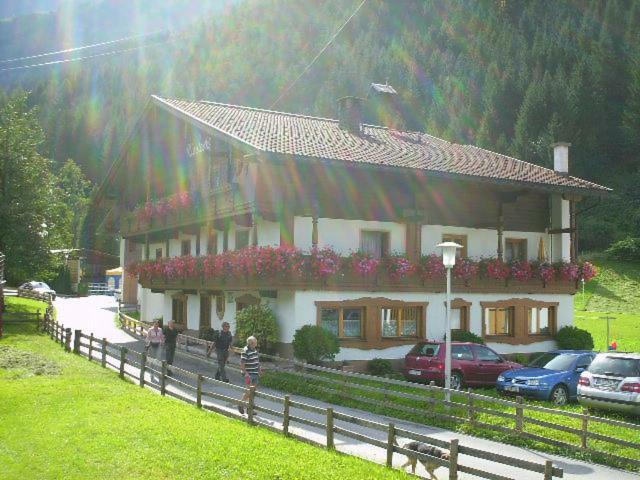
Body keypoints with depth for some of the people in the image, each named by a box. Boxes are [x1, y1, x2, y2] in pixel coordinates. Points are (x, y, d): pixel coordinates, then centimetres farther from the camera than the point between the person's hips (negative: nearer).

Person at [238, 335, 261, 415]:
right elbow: (242, 364, -19)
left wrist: (259, 369, 20)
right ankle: (241, 404, 8)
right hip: (249, 374, -8)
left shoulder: (255, 350, 10)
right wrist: (246, 373, -23)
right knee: (249, 391, -9)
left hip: (255, 373, 8)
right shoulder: (245, 351, -17)